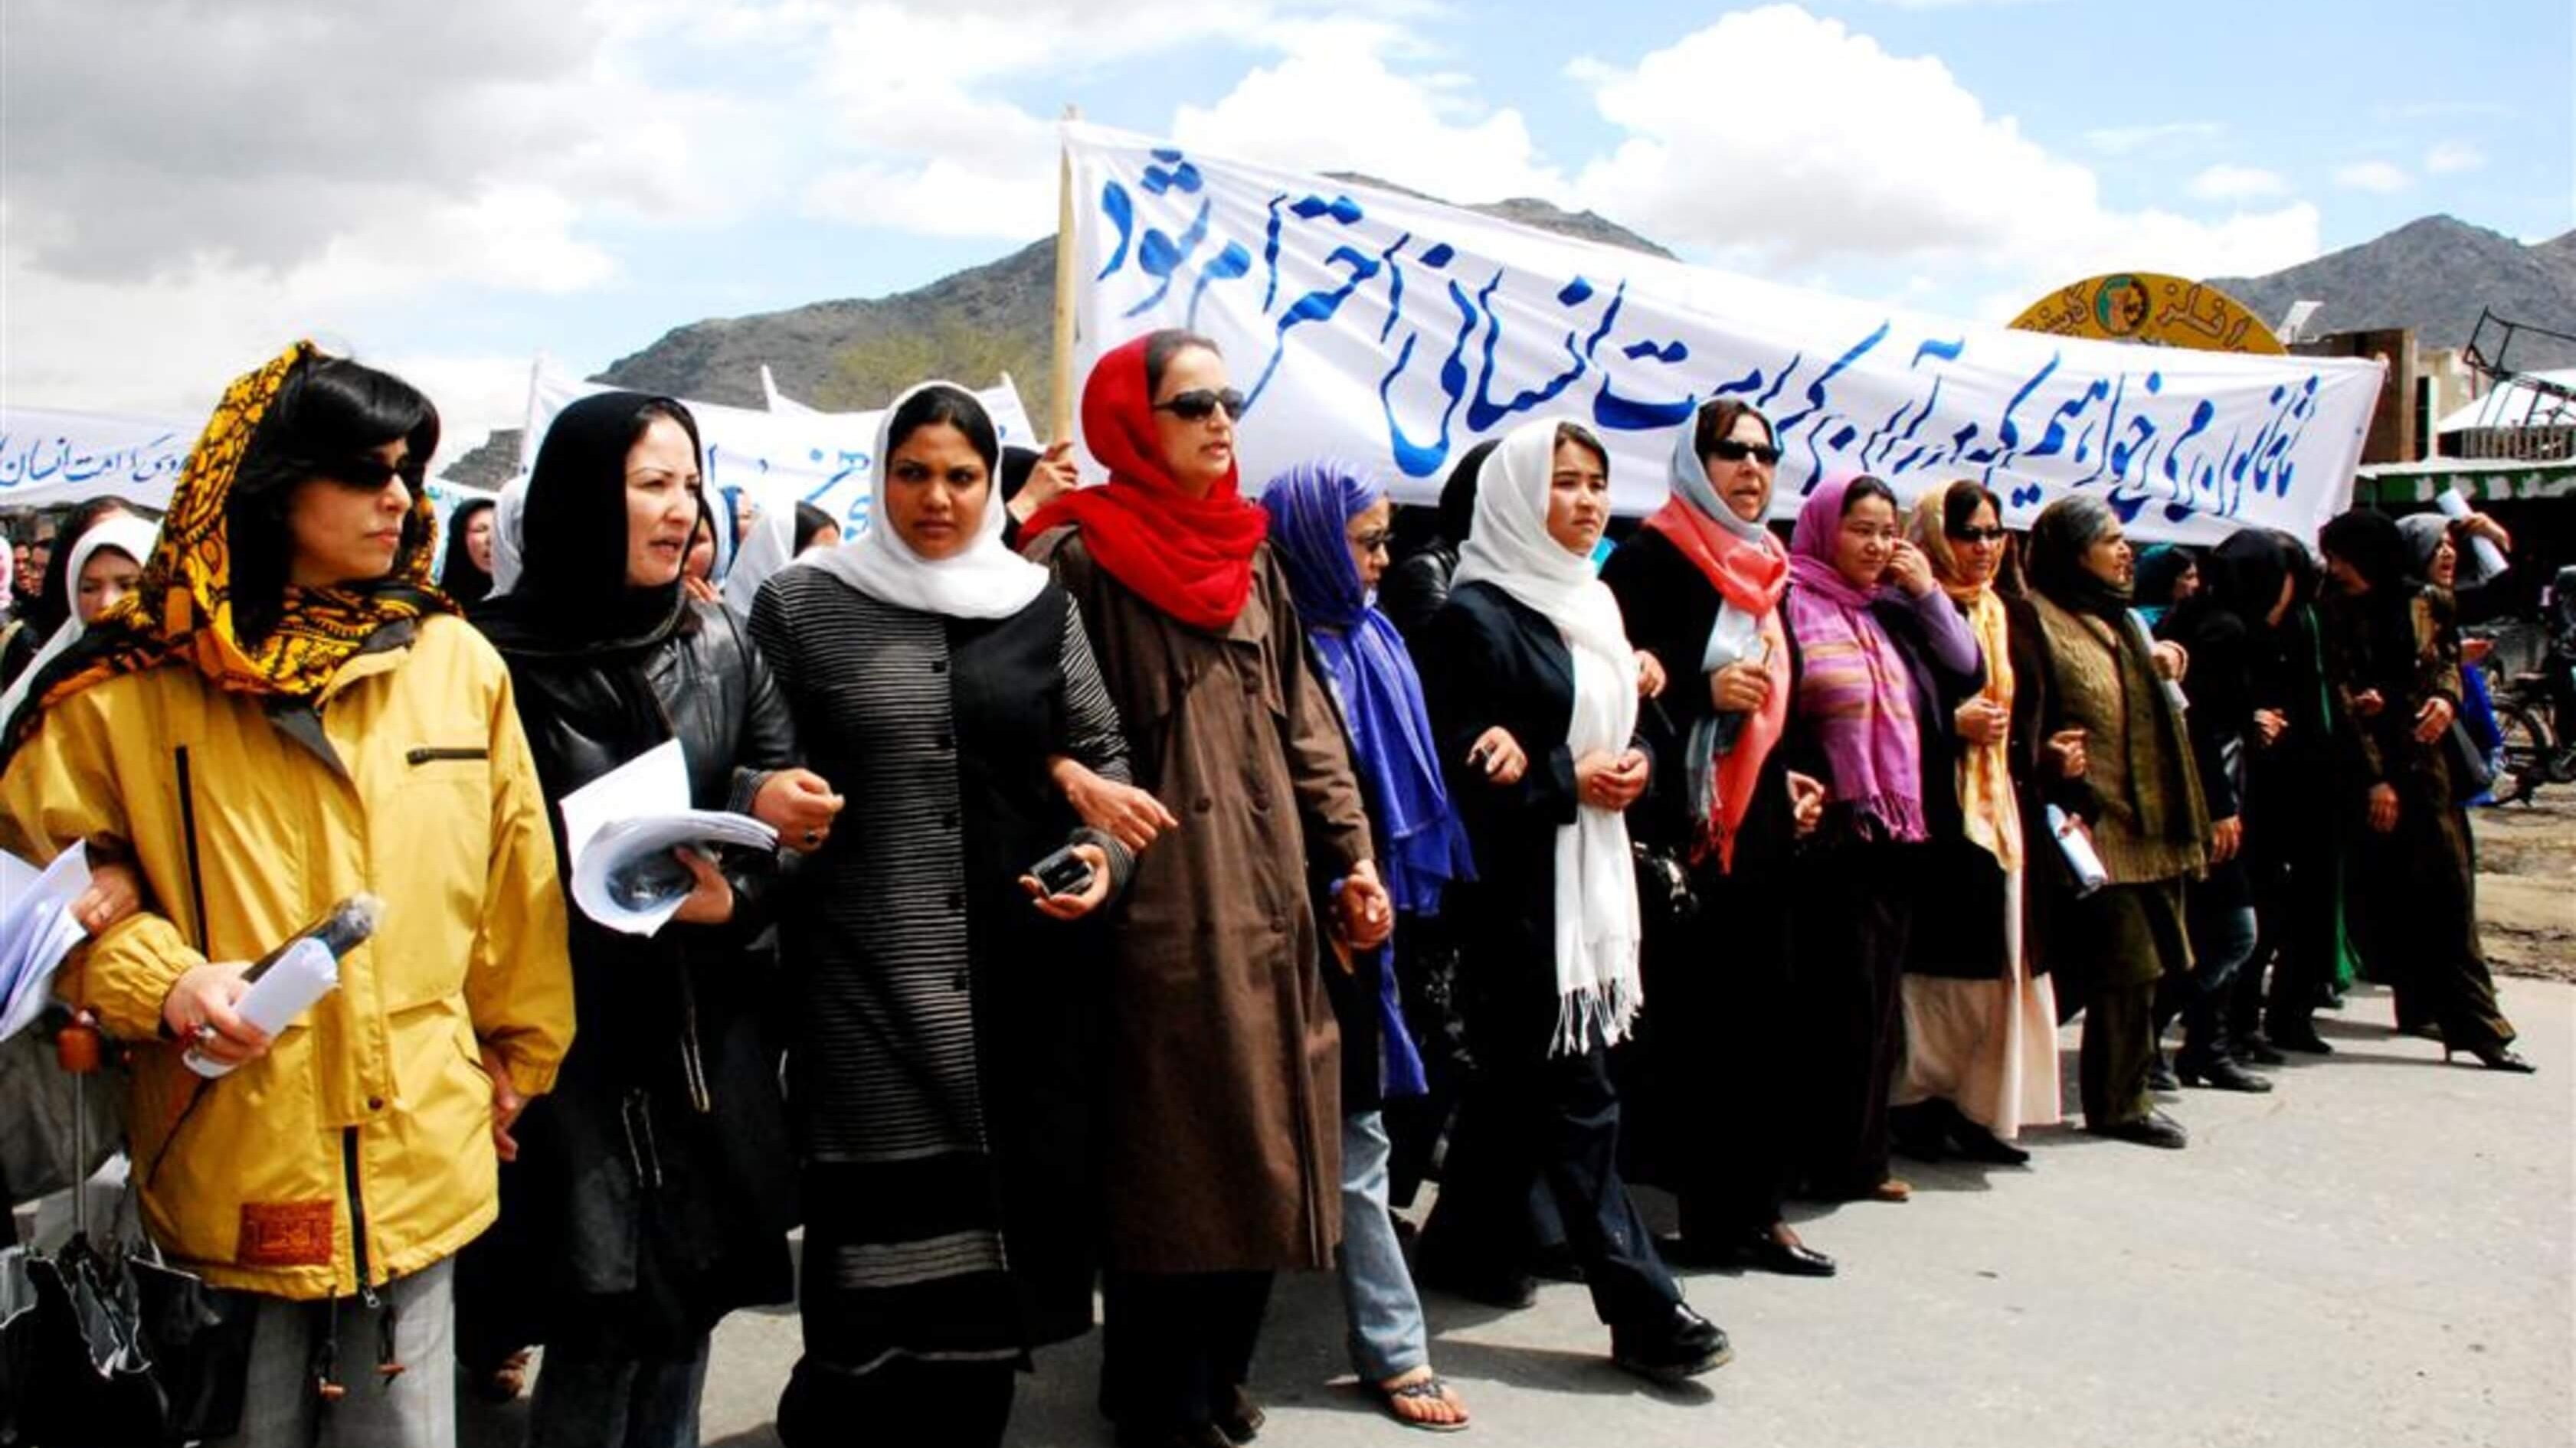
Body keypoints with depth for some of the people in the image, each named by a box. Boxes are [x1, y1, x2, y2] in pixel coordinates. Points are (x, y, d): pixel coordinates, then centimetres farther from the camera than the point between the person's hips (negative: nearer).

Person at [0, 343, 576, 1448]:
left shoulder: (458, 663, 2)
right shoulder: (135, 682, -5)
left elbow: (518, 871, 8)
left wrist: (519, 1054, 12)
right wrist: (161, 981, -15)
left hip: (419, 1161, 2)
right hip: (227, 1166, -2)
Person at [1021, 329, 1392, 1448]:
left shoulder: (1249, 554, 15)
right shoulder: (1077, 557, -5)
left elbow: (1303, 719, 15)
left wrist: (1350, 853, 9)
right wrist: (1078, 785, -29)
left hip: (1266, 888, 7)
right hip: (1162, 896, -7)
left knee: (1261, 1141, 12)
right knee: (1174, 1152, -1)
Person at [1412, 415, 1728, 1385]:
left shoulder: (1591, 606, 15)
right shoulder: (1475, 615, -12)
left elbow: (1629, 726, 20)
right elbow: (1458, 767, -17)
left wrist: (1633, 764, -2)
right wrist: (1570, 779, -16)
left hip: (1590, 874, 9)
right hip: (1519, 885, -8)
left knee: (1519, 1073, 15)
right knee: (1575, 1090, -5)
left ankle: (1466, 1242, 30)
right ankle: (1641, 1310, -1)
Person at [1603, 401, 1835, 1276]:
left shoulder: (1765, 571, 19)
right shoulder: (1651, 558, -5)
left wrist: (1790, 781, 14)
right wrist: (1701, 688, -21)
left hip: (1757, 826, 8)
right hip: (1680, 824, -8)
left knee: (1759, 1012, 8)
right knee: (1688, 1015, -5)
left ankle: (1751, 1205, 17)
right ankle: (1701, 1208, 5)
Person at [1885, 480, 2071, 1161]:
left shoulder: (2019, 618, 17)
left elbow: (2042, 714, 22)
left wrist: (2054, 753, 4)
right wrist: (1954, 723, -17)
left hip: (2011, 815, 7)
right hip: (1939, 817, -6)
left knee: (2005, 963, 6)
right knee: (1943, 966, -5)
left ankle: (1983, 1109, 14)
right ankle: (1920, 1104, 7)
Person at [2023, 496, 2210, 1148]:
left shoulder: (2118, 619, 21)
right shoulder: (2040, 621, -10)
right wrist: (2066, 809, -21)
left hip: (2149, 825, 9)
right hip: (2100, 825, -9)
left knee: (2140, 968, 9)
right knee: (2128, 965, -7)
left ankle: (2122, 1096, 19)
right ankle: (2119, 1102, 5)